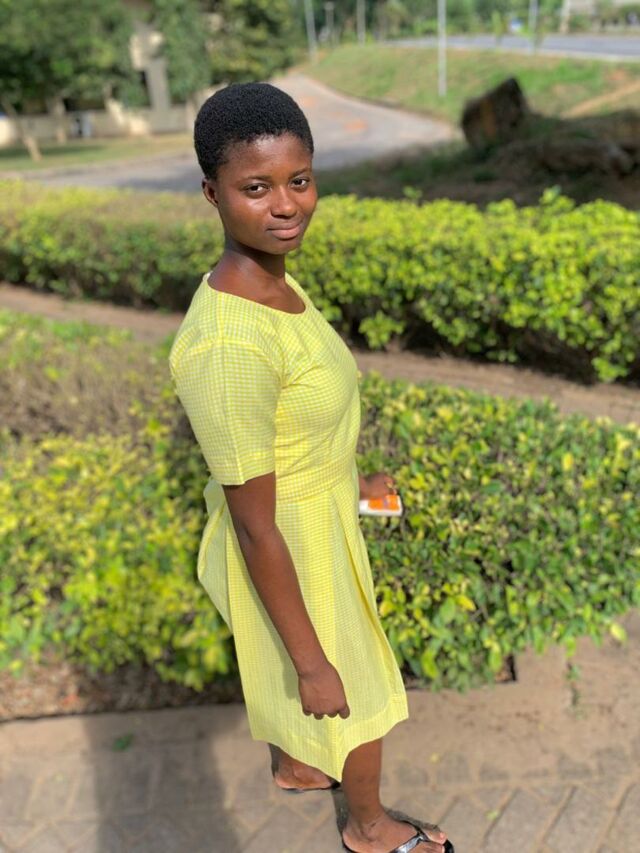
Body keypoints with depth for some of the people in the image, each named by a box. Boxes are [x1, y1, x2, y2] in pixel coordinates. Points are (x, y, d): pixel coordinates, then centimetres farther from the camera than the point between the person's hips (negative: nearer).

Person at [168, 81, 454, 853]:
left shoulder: (272, 284, -8)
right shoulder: (229, 344, -35)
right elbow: (255, 528, -27)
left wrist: (349, 478, 21)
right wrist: (312, 662, -16)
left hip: (313, 518, 8)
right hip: (286, 554, -7)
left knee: (289, 672, 33)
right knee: (355, 697, 20)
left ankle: (297, 765, 64)